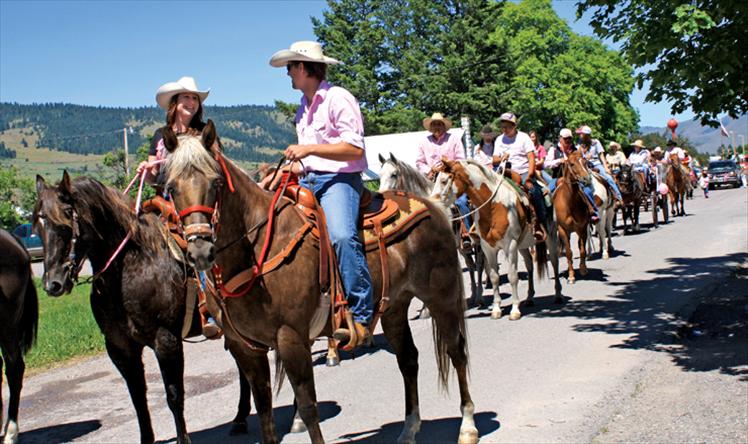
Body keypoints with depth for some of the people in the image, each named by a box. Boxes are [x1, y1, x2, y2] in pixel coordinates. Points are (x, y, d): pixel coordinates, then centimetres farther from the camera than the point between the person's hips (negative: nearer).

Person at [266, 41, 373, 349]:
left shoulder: (338, 98, -6)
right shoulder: (304, 108, 20)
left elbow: (355, 149, -15)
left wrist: (309, 149, -20)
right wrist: (279, 175, 10)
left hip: (339, 179, -9)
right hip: (309, 180, 9)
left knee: (341, 235, -33)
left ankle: (361, 316, -28)